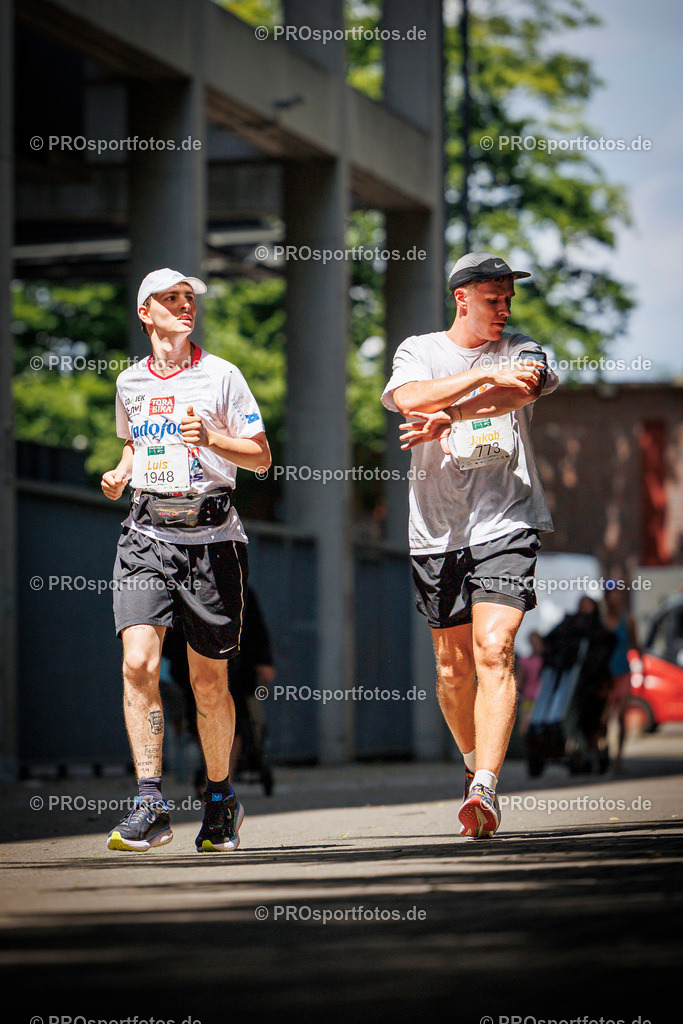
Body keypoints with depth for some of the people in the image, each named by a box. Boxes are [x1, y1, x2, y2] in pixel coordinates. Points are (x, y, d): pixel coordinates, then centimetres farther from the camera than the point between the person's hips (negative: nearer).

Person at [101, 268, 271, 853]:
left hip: (211, 536, -2)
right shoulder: (129, 383, 12)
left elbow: (263, 457, 2)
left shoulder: (221, 376, 1)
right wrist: (121, 472, 8)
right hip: (147, 535, 2)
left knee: (209, 683, 4)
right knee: (139, 661, -18)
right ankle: (150, 805, -18)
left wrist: (210, 440, -15)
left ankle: (221, 797, 24)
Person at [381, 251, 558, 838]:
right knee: (453, 666, 8)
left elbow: (520, 391, -15)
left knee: (493, 651, -17)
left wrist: (448, 416, -25)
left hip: (506, 524, -2)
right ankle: (474, 764, 33)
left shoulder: (522, 352, 8)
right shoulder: (418, 351, 8)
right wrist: (488, 375, -19)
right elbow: (410, 398, -14)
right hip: (438, 531, 2)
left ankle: (485, 789, -24)